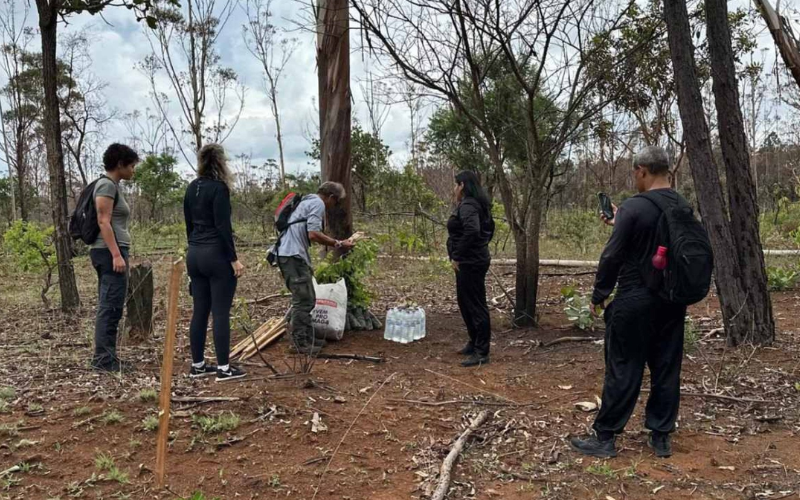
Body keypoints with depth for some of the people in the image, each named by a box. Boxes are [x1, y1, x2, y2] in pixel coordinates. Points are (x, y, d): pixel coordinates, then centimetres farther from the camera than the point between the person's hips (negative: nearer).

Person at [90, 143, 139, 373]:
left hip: (109, 252, 10)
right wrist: (117, 254, -22)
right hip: (110, 252, -10)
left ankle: (105, 358, 14)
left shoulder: (112, 185, 20)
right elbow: (103, 222, -18)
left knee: (107, 307, 10)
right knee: (111, 306, -8)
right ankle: (103, 359, -5)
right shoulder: (107, 185, -9)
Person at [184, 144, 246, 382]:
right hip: (217, 255, -8)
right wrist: (234, 259, -13)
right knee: (221, 313, -3)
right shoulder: (219, 187, -12)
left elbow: (189, 224, 16)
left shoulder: (192, 188, 11)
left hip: (194, 255, 8)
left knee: (199, 312, 11)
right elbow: (223, 227, -17)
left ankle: (197, 365, 17)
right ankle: (223, 368, 1)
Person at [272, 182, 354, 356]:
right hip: (293, 255, -10)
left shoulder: (307, 201, 23)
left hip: (290, 254, 10)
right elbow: (313, 234, -19)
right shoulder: (318, 204, -8)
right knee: (304, 300, -6)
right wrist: (338, 244, -10)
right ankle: (299, 343, -2)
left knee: (307, 299, 16)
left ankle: (307, 337, 22)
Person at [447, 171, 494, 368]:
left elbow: (472, 230, -33)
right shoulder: (477, 204, 14)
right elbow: (489, 228, 24)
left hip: (470, 264, -11)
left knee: (476, 306, -5)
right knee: (465, 303, 20)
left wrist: (457, 256, -25)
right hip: (471, 261, 11)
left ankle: (481, 353, 1)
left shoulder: (467, 206, -17)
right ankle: (474, 343, 31)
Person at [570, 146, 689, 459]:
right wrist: (620, 223, 25)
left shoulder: (634, 207, -16)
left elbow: (612, 256, -15)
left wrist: (599, 295, -5)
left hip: (636, 301, -7)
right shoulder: (683, 207, 6)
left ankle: (605, 437, 8)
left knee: (623, 370, 0)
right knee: (667, 368, 12)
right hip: (673, 300, 7)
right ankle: (661, 436, 20)